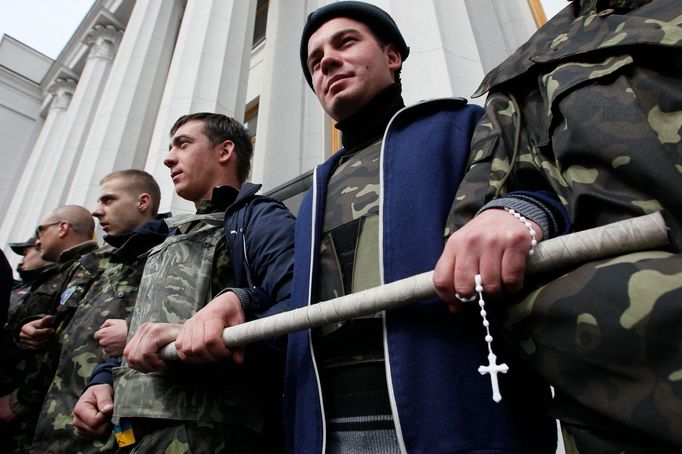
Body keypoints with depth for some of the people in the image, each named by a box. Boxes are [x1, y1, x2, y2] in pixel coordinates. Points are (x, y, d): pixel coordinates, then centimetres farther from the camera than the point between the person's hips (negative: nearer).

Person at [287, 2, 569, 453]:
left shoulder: (464, 127, 8)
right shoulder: (316, 197, 22)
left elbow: (562, 191, -3)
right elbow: (295, 306, 18)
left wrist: (523, 212, -25)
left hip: (460, 416, -4)